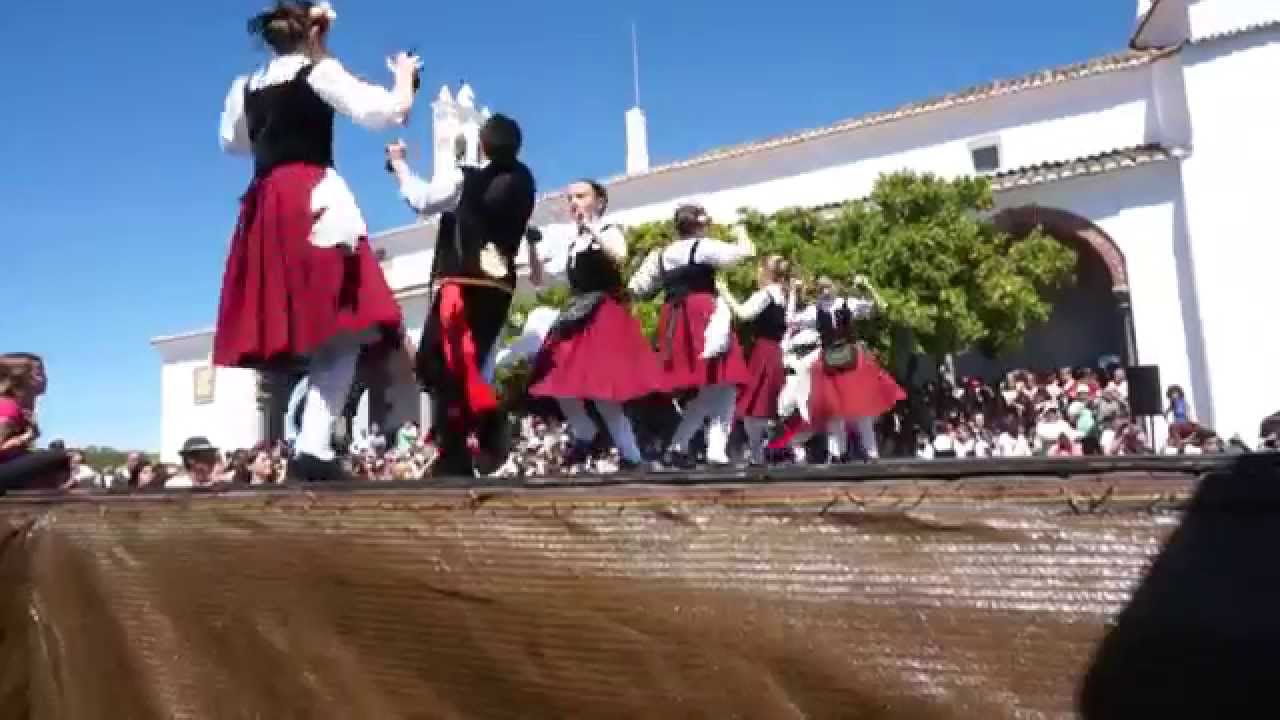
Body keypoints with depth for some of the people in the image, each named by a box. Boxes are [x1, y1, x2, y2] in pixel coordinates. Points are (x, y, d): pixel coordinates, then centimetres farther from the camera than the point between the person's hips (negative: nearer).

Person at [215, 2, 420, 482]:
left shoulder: (247, 85, 19)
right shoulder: (320, 71, 1)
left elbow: (231, 142, 33)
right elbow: (383, 113, -7)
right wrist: (405, 76, 11)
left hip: (264, 211, 7)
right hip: (312, 204, -7)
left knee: (279, 334, 9)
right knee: (341, 330, -11)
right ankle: (314, 448, -23)